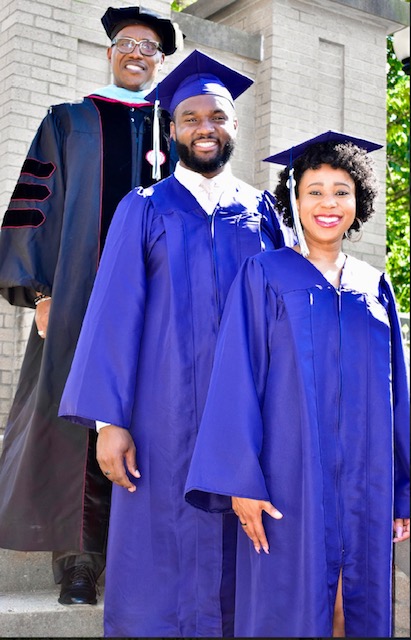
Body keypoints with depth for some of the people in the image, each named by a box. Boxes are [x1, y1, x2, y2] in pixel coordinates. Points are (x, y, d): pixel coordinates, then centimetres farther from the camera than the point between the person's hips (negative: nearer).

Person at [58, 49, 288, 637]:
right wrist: (110, 421, -10)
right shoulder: (144, 210, 4)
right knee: (158, 563, 1)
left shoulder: (260, 210, 10)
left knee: (231, 559, 7)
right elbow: (114, 314, -2)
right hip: (165, 416, -2)